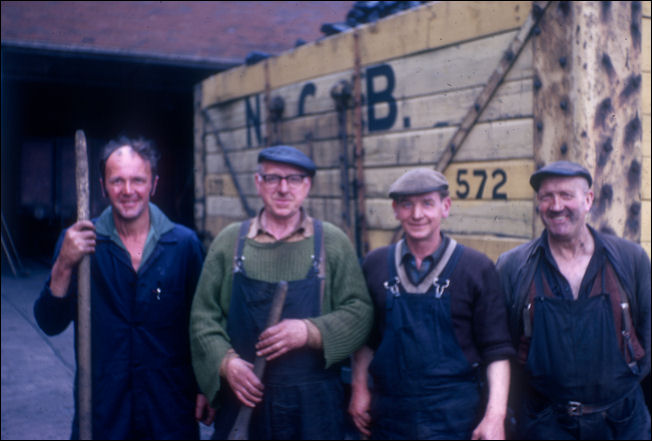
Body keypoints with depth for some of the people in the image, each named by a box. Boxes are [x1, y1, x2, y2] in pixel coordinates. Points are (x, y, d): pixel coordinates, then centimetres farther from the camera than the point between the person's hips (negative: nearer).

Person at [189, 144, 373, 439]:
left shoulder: (333, 242, 2)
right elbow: (203, 316, 4)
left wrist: (309, 332, -18)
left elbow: (359, 311, -3)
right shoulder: (229, 241, 4)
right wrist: (226, 362, -12)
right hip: (243, 396, 1)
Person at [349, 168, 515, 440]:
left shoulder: (477, 268, -5)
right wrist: (359, 387, 6)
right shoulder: (375, 264, 4)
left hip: (454, 417, -2)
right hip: (388, 414, 3)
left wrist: (495, 414, -13)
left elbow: (497, 350, -6)